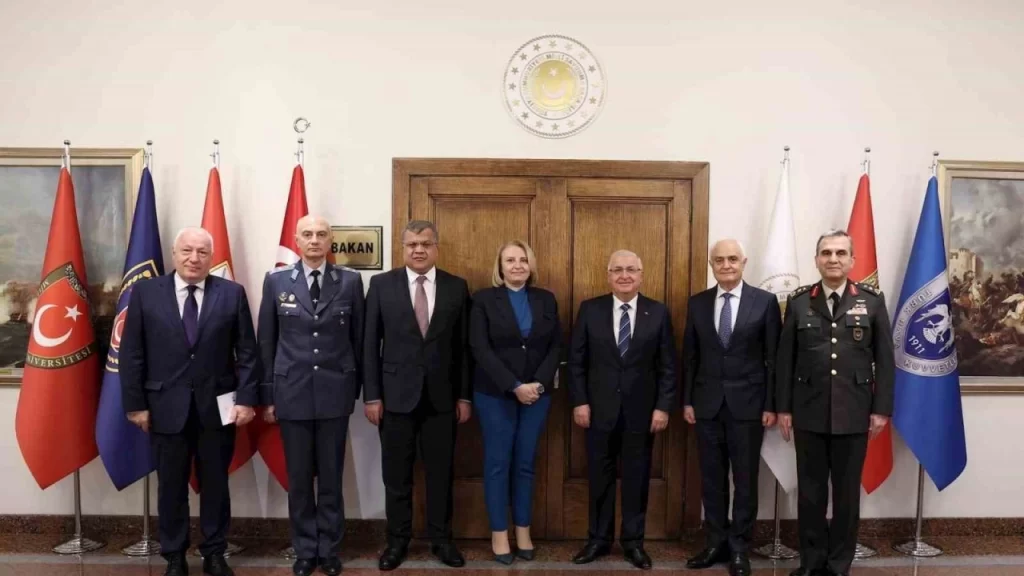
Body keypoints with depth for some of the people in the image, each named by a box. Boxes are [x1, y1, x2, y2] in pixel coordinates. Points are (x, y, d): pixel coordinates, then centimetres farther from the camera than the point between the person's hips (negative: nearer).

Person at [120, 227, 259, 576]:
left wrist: (247, 399, -8)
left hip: (217, 407, 0)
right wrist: (135, 404, -3)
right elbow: (131, 354, 1)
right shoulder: (146, 292, 1)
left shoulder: (232, 294, 0)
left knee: (216, 485, 11)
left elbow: (247, 352, -1)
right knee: (171, 487, 11)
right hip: (165, 408, 0)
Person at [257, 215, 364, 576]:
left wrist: (359, 388, 6)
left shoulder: (350, 281, 1)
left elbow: (359, 339, 5)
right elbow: (266, 343, 5)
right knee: (299, 478, 9)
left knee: (331, 477, 9)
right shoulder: (276, 281, 2)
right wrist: (267, 395, 3)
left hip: (335, 393, 0)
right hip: (292, 393, 1)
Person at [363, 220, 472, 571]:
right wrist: (371, 396, -5)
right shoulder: (381, 284, 0)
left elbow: (463, 346, 4)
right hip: (396, 394, -1)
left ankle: (441, 539, 25)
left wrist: (464, 395, 2)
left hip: (441, 396, 1)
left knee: (441, 472, 10)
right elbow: (370, 344, -1)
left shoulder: (457, 287, 3)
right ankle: (397, 540, 24)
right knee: (396, 474, 9)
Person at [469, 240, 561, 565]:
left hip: (537, 393, 3)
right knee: (497, 464, 4)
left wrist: (538, 384, -11)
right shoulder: (484, 299, -2)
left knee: (525, 464, 9)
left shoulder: (546, 300, 7)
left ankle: (523, 532, 21)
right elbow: (480, 349, -10)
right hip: (495, 394, -2)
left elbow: (556, 346, 4)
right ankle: (499, 534, 15)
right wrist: (514, 386, -16)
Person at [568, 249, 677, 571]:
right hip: (599, 408, 0)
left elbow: (667, 366, 0)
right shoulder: (590, 309, 0)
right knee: (600, 477, 10)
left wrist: (663, 407, -6)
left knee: (637, 478, 10)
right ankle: (599, 539, 25)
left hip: (641, 410, 0)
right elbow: (576, 361, 0)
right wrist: (579, 401, -5)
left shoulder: (659, 313, 0)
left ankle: (633, 541, 24)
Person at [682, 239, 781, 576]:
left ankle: (739, 548, 18)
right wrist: (687, 400, 4)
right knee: (711, 478, 9)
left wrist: (771, 405, -6)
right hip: (707, 404, 3)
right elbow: (690, 356, 7)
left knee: (745, 480, 6)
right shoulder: (697, 303, 5)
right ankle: (717, 543, 23)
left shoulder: (765, 302, -2)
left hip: (747, 404, -2)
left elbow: (773, 358, -2)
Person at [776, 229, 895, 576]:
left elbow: (884, 360, 2)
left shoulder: (872, 302, 2)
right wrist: (783, 408, 1)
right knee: (810, 491, 8)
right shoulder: (798, 302, 3)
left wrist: (881, 409, -3)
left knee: (847, 492, 8)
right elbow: (785, 359, 3)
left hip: (853, 414, 0)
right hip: (808, 413, 0)